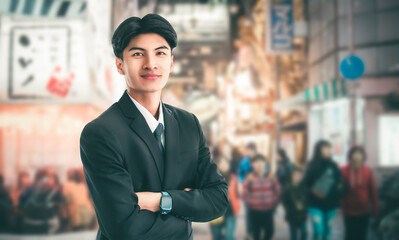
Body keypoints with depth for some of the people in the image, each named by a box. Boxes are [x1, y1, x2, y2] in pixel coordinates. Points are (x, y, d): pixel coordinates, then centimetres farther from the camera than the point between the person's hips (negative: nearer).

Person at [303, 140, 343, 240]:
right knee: (318, 231, -14)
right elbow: (306, 184, -6)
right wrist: (313, 191, -22)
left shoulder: (334, 166, 8)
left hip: (331, 204, 4)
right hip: (316, 205, -4)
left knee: (327, 232, 9)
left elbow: (339, 182, 16)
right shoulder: (313, 166, -5)